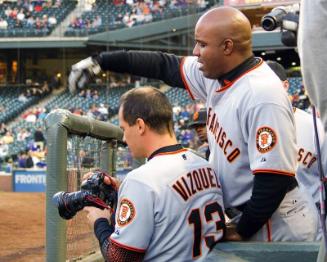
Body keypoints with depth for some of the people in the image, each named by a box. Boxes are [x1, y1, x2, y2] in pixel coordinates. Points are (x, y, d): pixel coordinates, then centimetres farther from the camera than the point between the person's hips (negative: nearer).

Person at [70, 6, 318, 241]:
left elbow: (274, 179, -27)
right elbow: (164, 65, 13)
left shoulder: (262, 96, -26)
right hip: (244, 215, 8)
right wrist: (100, 61, 9)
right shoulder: (216, 74, 1)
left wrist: (242, 232, -17)